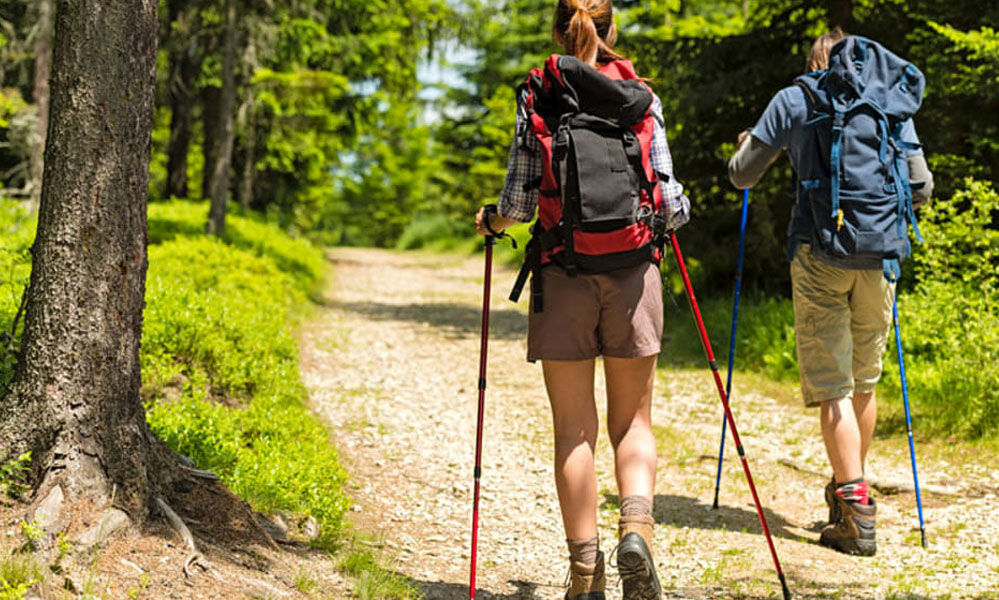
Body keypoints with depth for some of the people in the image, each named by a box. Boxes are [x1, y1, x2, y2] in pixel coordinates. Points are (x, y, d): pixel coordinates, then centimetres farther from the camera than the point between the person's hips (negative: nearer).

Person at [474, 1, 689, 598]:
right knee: (633, 420, 12)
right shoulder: (643, 98, 3)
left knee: (575, 428, 6)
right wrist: (676, 210, 24)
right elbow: (668, 199, 1)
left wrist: (492, 221, 17)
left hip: (563, 273, 0)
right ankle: (636, 524, -13)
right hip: (633, 270, 1)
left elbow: (520, 199, -4)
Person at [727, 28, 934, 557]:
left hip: (820, 251, -3)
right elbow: (921, 188, 14)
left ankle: (855, 512, -9)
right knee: (864, 382, 17)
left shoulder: (793, 100, 8)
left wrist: (747, 145, 33)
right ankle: (848, 489, 30)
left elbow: (742, 176, 11)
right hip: (880, 254, 3)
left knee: (832, 386, -2)